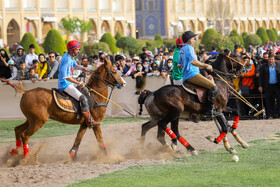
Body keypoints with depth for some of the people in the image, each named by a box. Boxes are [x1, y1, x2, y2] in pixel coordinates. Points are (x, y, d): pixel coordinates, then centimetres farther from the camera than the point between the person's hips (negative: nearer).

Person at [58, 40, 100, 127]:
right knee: (83, 99, -19)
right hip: (65, 84, -11)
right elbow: (66, 76, -27)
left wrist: (81, 68, 4)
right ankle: (89, 121, -13)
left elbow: (74, 65, 27)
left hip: (68, 83, 11)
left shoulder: (70, 56, 7)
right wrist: (78, 83, -22)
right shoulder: (67, 59, -24)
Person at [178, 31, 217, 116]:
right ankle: (210, 109, -21)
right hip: (193, 75, -11)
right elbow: (193, 61, -26)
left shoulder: (182, 50, 20)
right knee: (213, 87, -17)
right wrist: (206, 66, -19)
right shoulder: (189, 48, -11)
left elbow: (179, 65, 27)